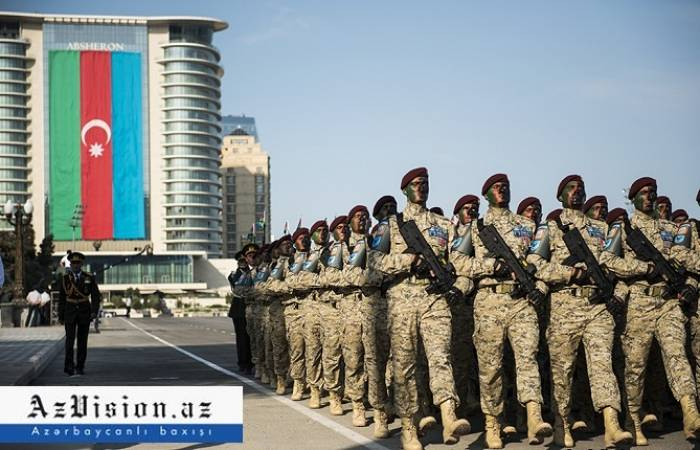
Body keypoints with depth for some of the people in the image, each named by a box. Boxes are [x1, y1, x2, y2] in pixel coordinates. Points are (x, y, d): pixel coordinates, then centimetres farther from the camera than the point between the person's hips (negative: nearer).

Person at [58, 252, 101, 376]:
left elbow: (96, 296, -3)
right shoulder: (65, 277, 1)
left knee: (82, 340, 4)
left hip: (84, 312, 1)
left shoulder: (89, 278, -1)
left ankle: (80, 367, 13)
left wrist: (94, 311, -16)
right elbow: (61, 298, 5)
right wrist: (60, 315, 4)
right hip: (70, 312, 0)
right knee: (70, 339, -12)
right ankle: (69, 366, -11)